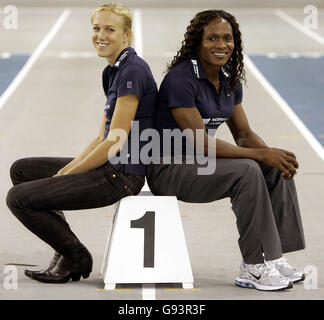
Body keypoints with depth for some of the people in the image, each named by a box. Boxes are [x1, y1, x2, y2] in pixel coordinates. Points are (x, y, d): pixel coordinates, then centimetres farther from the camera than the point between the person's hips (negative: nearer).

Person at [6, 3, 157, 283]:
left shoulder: (132, 71, -16)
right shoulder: (112, 72, 14)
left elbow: (115, 142, -19)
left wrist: (66, 174, -12)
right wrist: (66, 170, 5)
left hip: (122, 174, -10)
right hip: (107, 166, 10)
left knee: (19, 198, -13)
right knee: (21, 169, 16)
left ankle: (76, 257, 5)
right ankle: (65, 258, 11)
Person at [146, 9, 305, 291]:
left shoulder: (230, 81, 5)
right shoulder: (180, 79, -21)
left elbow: (244, 134, 9)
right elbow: (201, 144, -25)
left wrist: (274, 154, -14)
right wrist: (262, 154, -26)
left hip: (199, 162, 9)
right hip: (168, 169, -9)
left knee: (277, 169, -6)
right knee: (247, 171, -28)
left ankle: (275, 259, -6)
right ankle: (254, 268, -22)